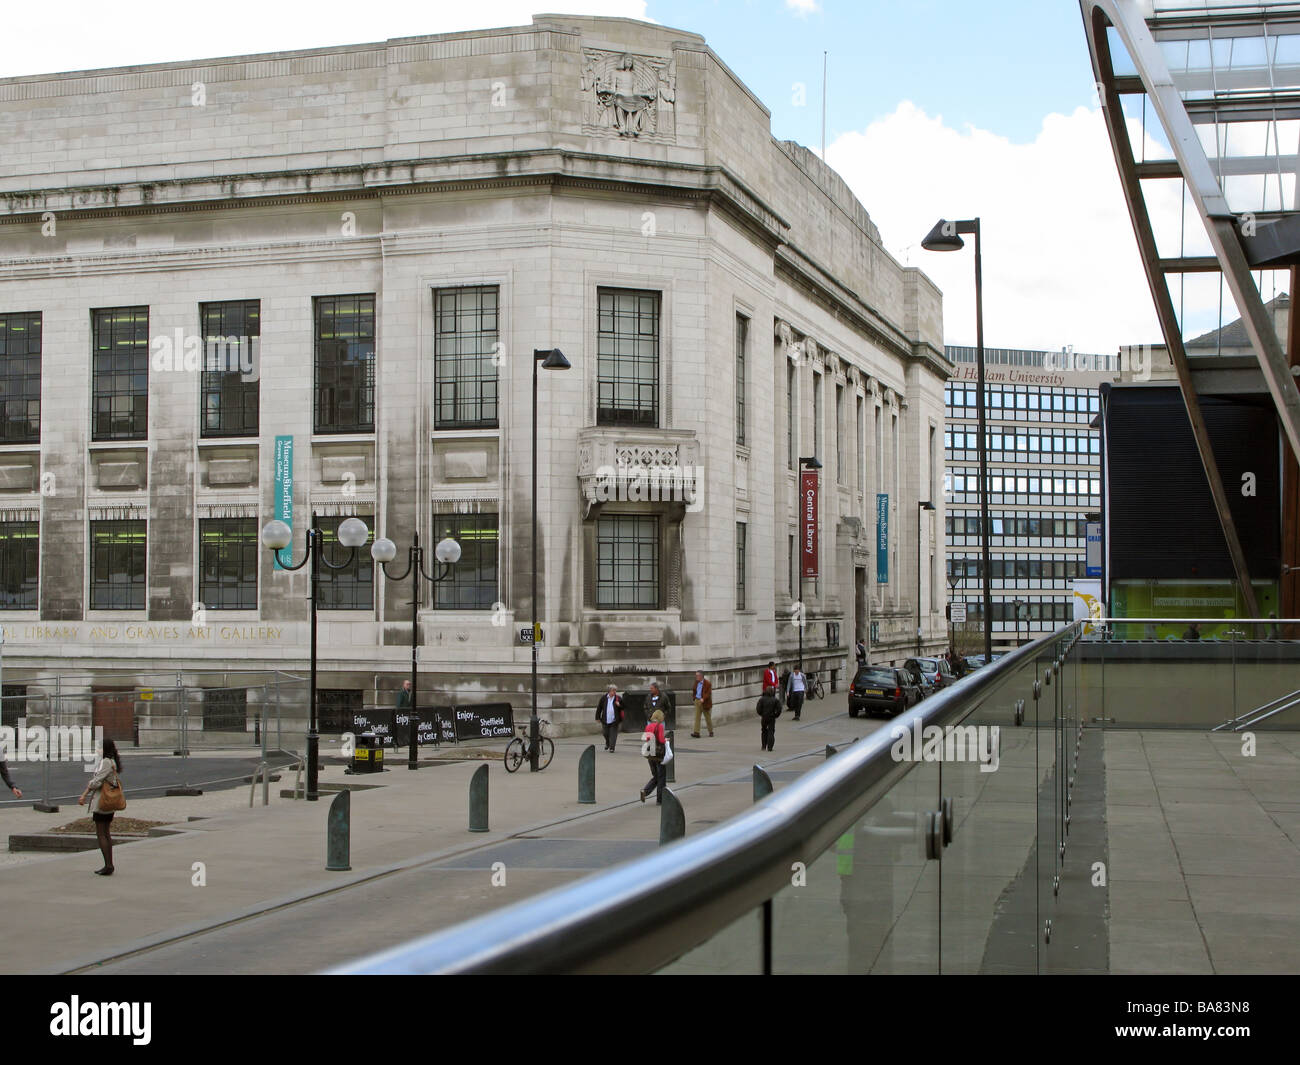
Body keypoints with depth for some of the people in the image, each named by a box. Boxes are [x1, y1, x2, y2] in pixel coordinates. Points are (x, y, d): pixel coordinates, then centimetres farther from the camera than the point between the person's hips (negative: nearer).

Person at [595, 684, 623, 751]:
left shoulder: (618, 698, -1)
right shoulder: (604, 698, 1)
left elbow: (623, 707, 6)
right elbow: (599, 708, 6)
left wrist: (619, 705, -17)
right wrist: (598, 717, 5)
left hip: (614, 720, -2)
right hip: (605, 720, 2)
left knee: (613, 734, -5)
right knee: (606, 733, 13)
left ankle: (611, 748, 0)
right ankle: (607, 743, 41)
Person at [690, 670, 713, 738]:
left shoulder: (707, 684, -13)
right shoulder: (696, 683, 7)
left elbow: (708, 693, -19)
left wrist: (703, 699, -32)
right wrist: (695, 697, 14)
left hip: (704, 703, -5)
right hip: (697, 701, 5)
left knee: (708, 718, 9)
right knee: (697, 717, -7)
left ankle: (711, 732, 26)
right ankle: (696, 733, -12)